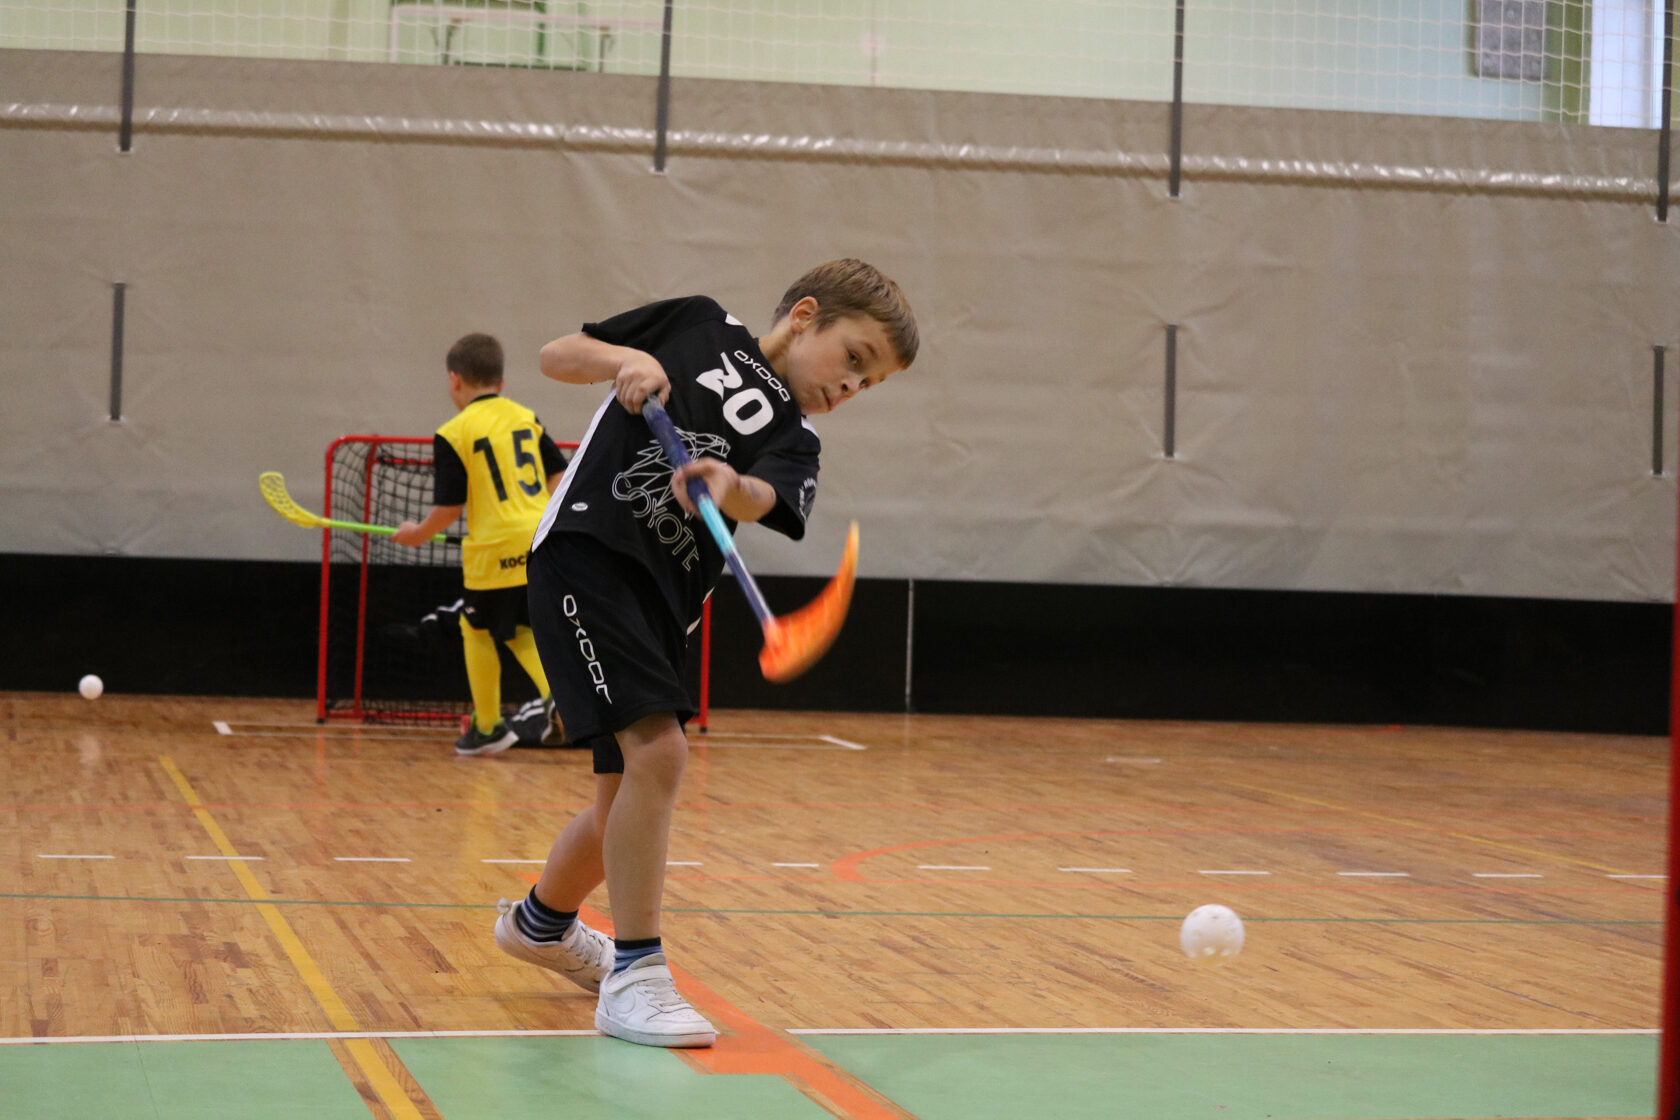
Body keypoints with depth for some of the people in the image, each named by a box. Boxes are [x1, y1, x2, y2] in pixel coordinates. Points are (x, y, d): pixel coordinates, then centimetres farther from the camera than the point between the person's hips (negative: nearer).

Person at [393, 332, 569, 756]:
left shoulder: (454, 433, -6)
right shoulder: (526, 417, 10)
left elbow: (449, 507, -7)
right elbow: (559, 474, 13)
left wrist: (418, 534, 12)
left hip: (495, 549, -5)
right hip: (540, 541, 5)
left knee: (477, 630, 13)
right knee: (521, 629, 19)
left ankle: (488, 726, 20)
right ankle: (556, 694, -5)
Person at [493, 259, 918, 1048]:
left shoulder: (794, 446, 12)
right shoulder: (700, 326, 7)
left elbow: (762, 500, -13)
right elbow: (557, 356, 10)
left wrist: (729, 489, -35)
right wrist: (625, 359, -10)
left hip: (659, 603, 7)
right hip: (584, 557, -6)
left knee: (627, 797, 18)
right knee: (658, 748, -22)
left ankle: (542, 922, 47)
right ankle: (634, 976, -15)